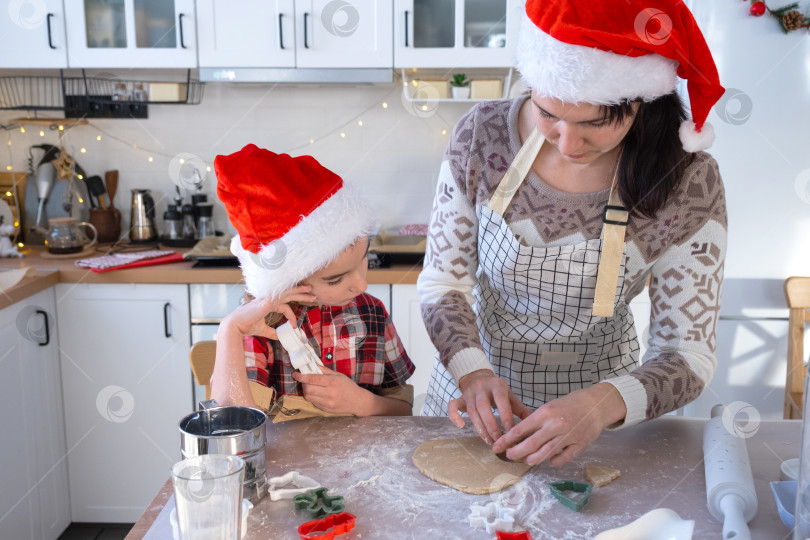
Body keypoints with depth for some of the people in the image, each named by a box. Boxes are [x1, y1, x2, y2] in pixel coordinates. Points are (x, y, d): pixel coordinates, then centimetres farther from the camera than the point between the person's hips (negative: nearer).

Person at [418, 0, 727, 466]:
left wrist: (604, 404, -37)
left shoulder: (688, 184, -21)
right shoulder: (481, 135, -18)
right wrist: (472, 371, -28)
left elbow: (689, 356, -17)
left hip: (594, 401, 0)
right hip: (473, 392, 1)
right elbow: (443, 283, -9)